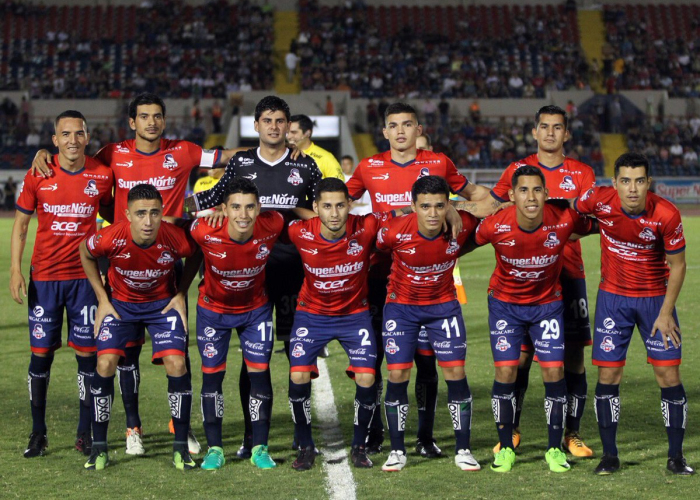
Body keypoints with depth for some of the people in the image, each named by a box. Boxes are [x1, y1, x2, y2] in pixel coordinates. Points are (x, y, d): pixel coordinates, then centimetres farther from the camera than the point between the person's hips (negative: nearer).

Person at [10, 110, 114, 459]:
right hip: (44, 276, 0)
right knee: (41, 352, 2)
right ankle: (38, 434, 14)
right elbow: (21, 223, 4)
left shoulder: (102, 175, -1)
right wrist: (15, 269, -5)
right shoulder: (38, 176, -3)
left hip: (85, 276, 0)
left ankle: (85, 434, 12)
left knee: (87, 353, 1)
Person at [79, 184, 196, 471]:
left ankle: (181, 447, -1)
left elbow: (195, 259, -2)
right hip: (121, 303, 0)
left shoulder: (176, 239, -28)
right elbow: (85, 254, -3)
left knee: (176, 364, -15)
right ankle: (99, 448, -1)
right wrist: (102, 299, -3)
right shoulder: (110, 239, -28)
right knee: (105, 364, -14)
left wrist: (180, 295, -6)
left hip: (163, 303, 0)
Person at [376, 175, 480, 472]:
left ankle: (463, 450, 8)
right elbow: (378, 250, -2)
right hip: (401, 305, -1)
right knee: (398, 375, -5)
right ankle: (397, 450, 9)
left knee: (456, 372, -3)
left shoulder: (463, 225, -21)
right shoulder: (395, 231, -25)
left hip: (443, 305, 1)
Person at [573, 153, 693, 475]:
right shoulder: (600, 200, -18)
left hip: (655, 297, -1)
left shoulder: (667, 215, -21)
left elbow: (677, 265, -9)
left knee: (669, 375, -3)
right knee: (607, 374, -1)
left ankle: (676, 457, 10)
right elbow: (570, 211, 5)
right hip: (613, 297, 1)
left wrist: (665, 313, -10)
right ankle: (609, 456, 12)